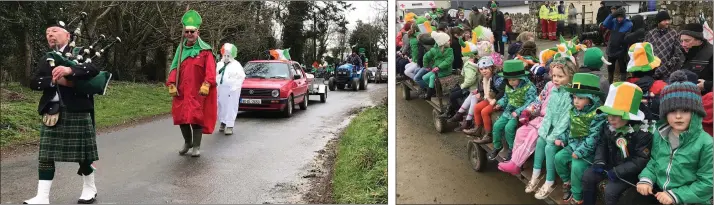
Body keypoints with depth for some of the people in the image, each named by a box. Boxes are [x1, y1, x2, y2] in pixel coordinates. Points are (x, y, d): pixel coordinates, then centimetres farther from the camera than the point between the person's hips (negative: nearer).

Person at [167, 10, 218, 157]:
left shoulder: (205, 50, -5)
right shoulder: (180, 49, 11)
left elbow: (210, 70, -13)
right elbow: (174, 68, 9)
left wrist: (206, 85, -25)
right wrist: (171, 85, -2)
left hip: (198, 92, -5)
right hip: (182, 91, 5)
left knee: (197, 117, -5)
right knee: (181, 117, 9)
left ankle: (196, 147, 6)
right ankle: (187, 142, 30)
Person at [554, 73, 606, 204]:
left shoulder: (597, 115, -21)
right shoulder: (574, 111, 4)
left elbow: (593, 137, -25)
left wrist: (580, 152, -26)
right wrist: (562, 138, 5)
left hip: (587, 150, -8)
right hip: (573, 145, 8)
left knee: (577, 166, -24)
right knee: (559, 158, -3)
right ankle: (567, 182, 21)